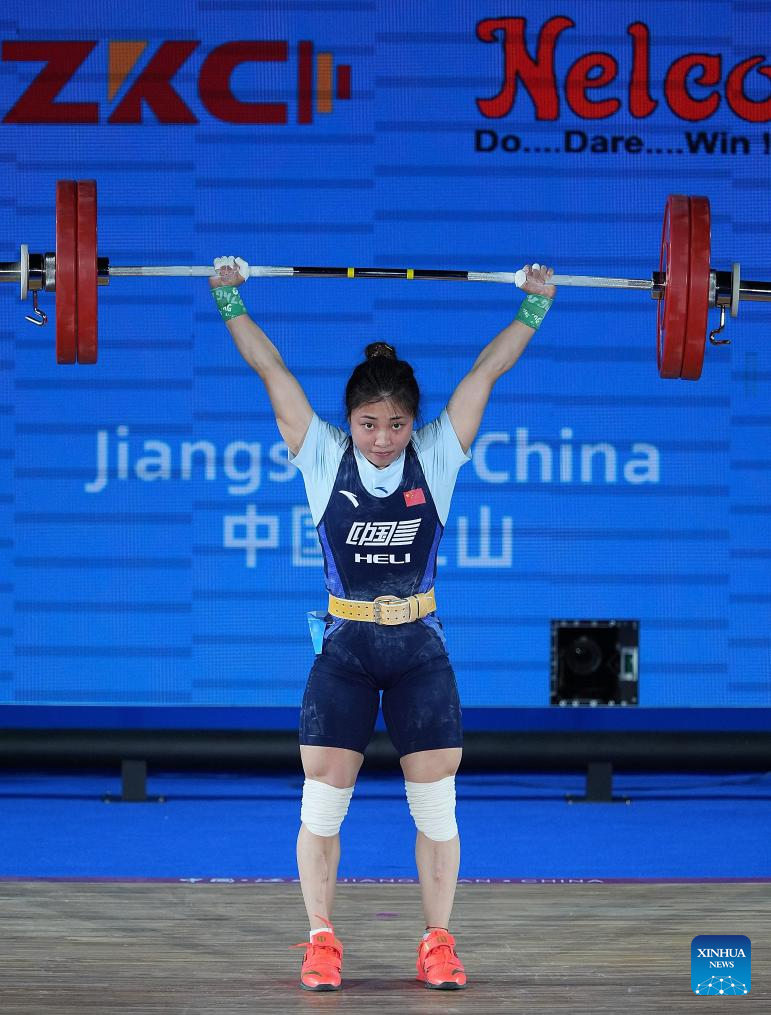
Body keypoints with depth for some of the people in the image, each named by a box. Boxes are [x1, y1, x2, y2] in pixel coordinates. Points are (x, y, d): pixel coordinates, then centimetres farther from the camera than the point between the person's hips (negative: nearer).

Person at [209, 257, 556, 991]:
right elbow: (271, 369, -3)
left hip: (419, 648, 1)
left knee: (435, 806, 1)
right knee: (322, 804, -3)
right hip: (344, 648, -1)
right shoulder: (323, 457, -2)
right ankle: (321, 941, 8)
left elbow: (485, 372, 1)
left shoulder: (436, 457, 0)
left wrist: (535, 307, -1)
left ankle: (438, 942, 10)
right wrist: (229, 300, -6)